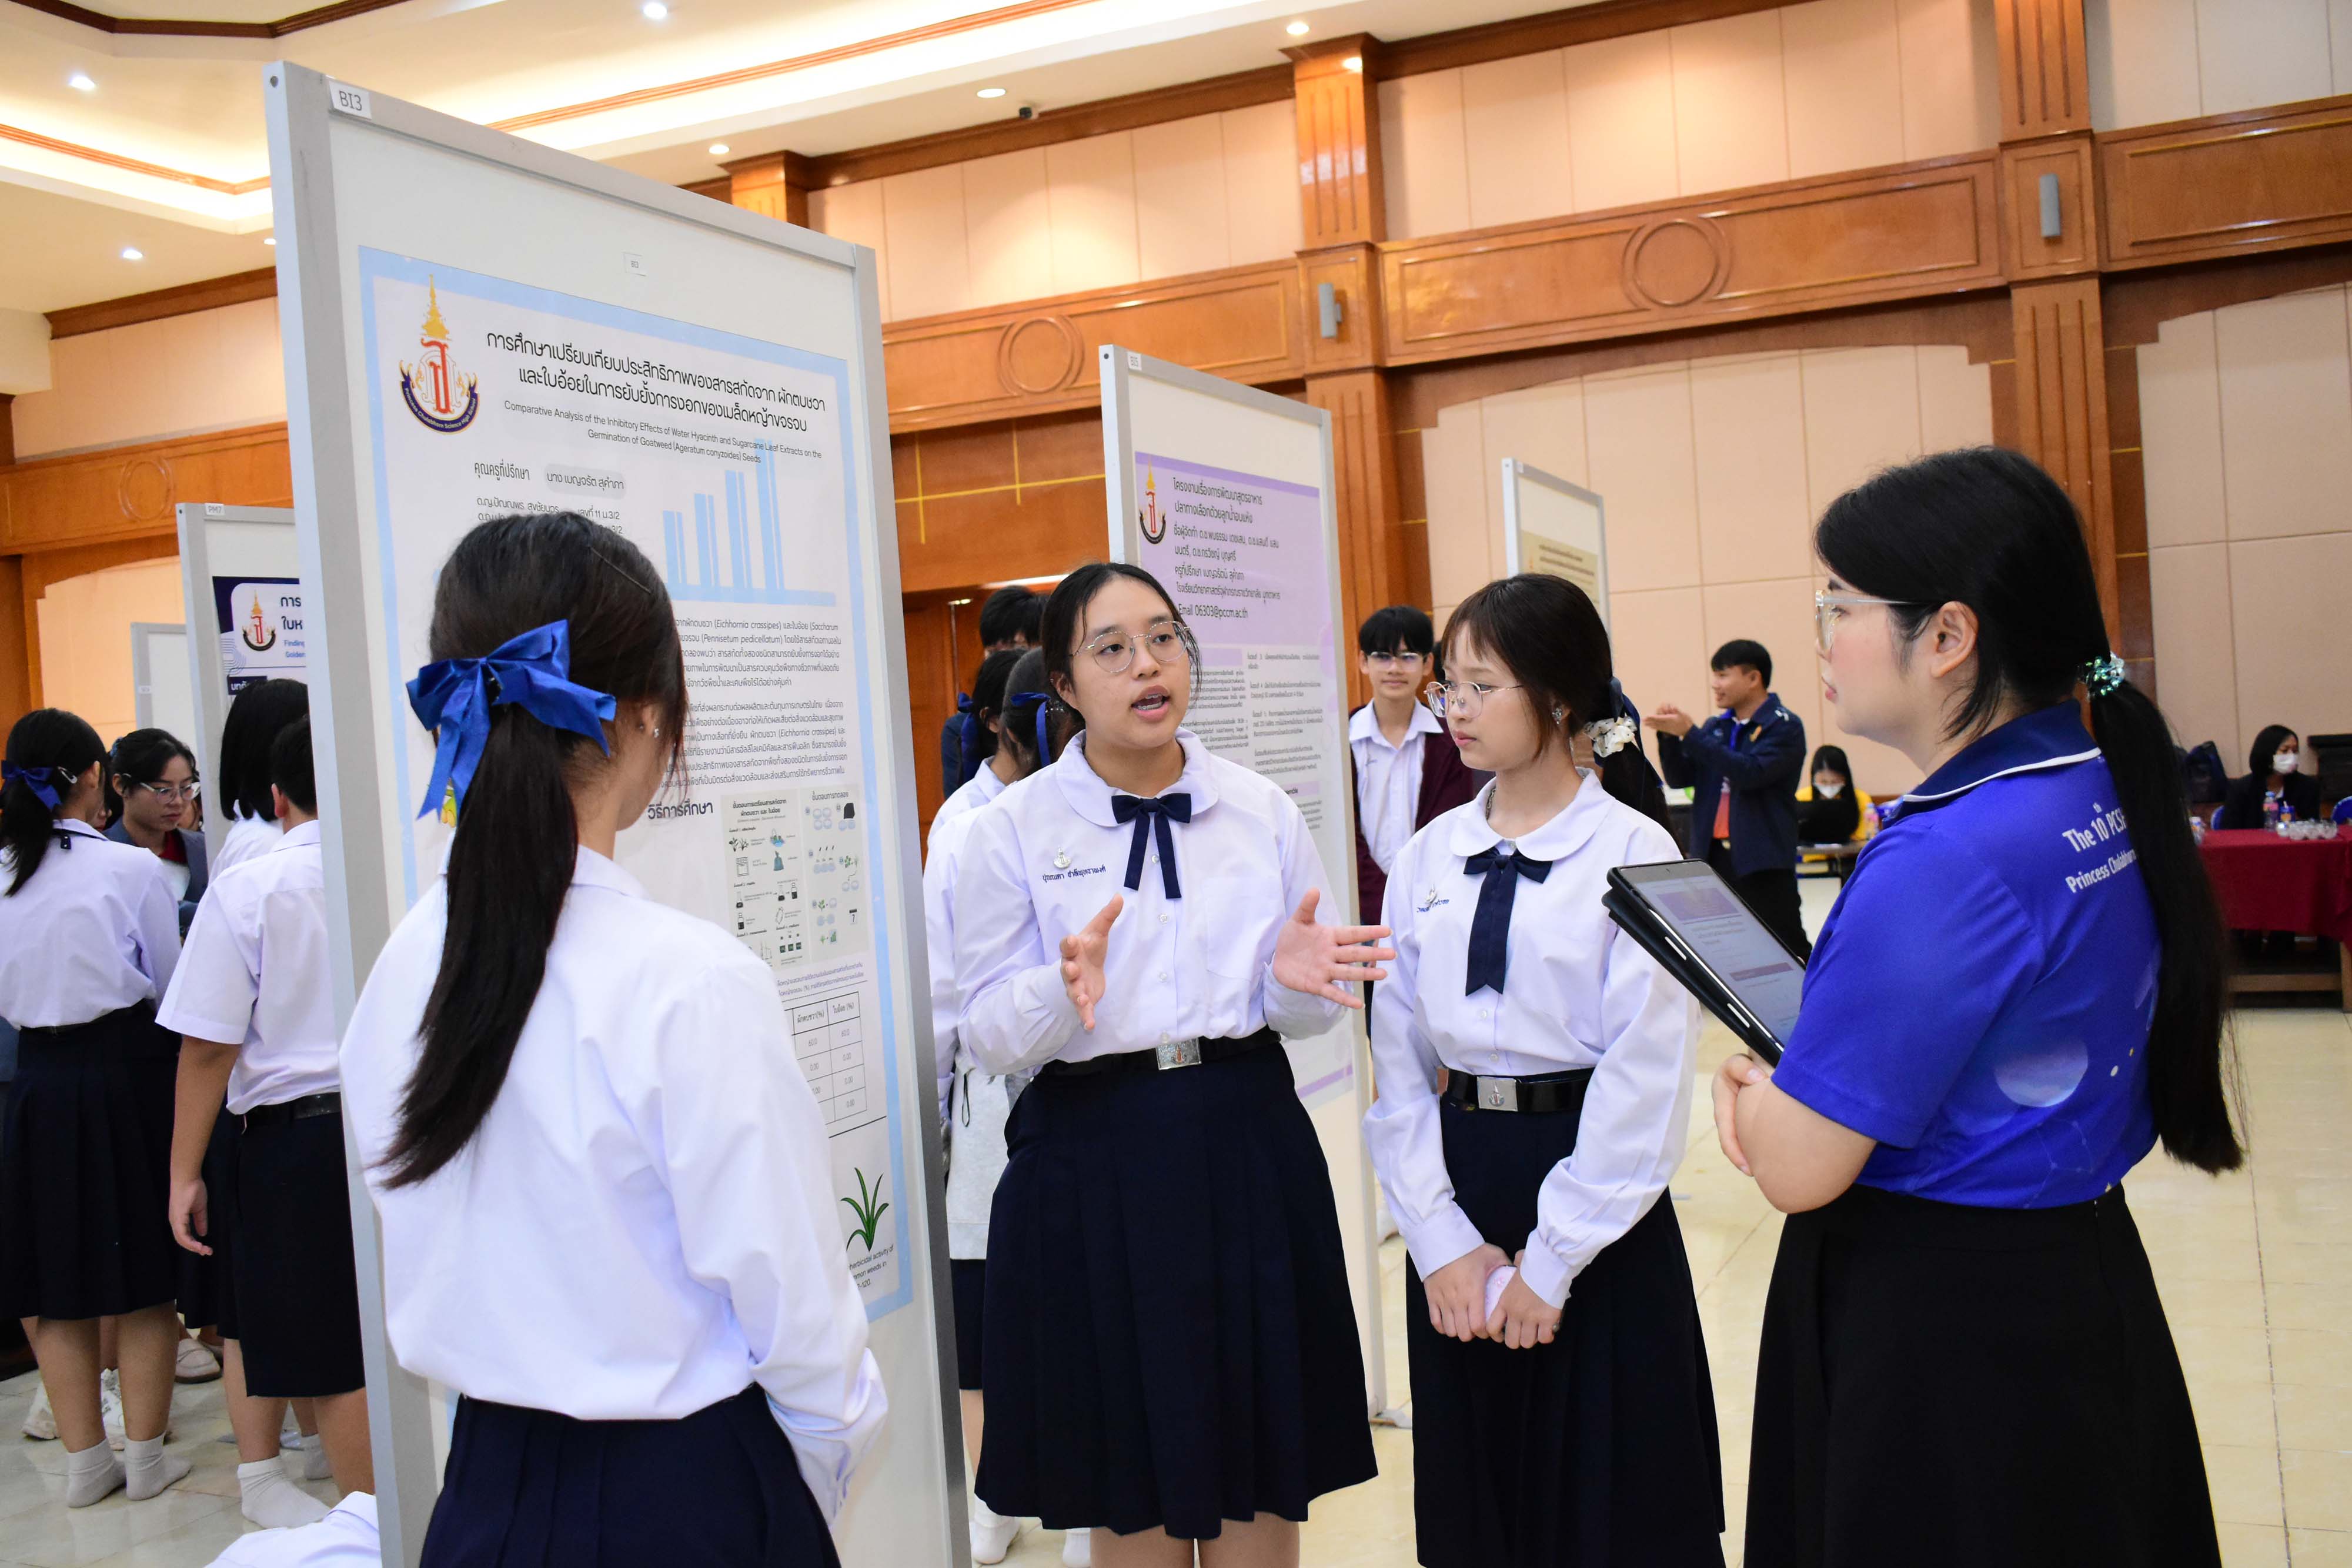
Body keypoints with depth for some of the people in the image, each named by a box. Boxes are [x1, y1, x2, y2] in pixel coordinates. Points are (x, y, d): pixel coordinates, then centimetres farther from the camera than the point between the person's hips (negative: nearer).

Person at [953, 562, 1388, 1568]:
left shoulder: (1263, 811, 4)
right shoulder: (1012, 831, -2)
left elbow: (1311, 1013, 8)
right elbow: (985, 1034, -4)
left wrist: (1292, 979, -15)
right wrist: (1063, 996, -24)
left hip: (1250, 1151, 2)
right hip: (1091, 1167, -2)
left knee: (1264, 1484, 11)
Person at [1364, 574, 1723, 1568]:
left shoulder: (1634, 852, -9)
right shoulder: (1429, 858, 4)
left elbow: (1647, 1080, -13)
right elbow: (1399, 1061, 2)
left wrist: (1550, 1260, -12)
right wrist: (1442, 1239, -6)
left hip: (1595, 1202, -4)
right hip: (1457, 1186, 4)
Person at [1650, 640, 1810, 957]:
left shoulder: (1785, 727, -6)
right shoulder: (1715, 727, 13)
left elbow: (1750, 773, -20)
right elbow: (1680, 778, 11)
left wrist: (1690, 733, -19)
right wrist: (1670, 736, -6)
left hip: (1762, 861, -6)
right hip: (1713, 857, 6)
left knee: (1788, 947, -5)